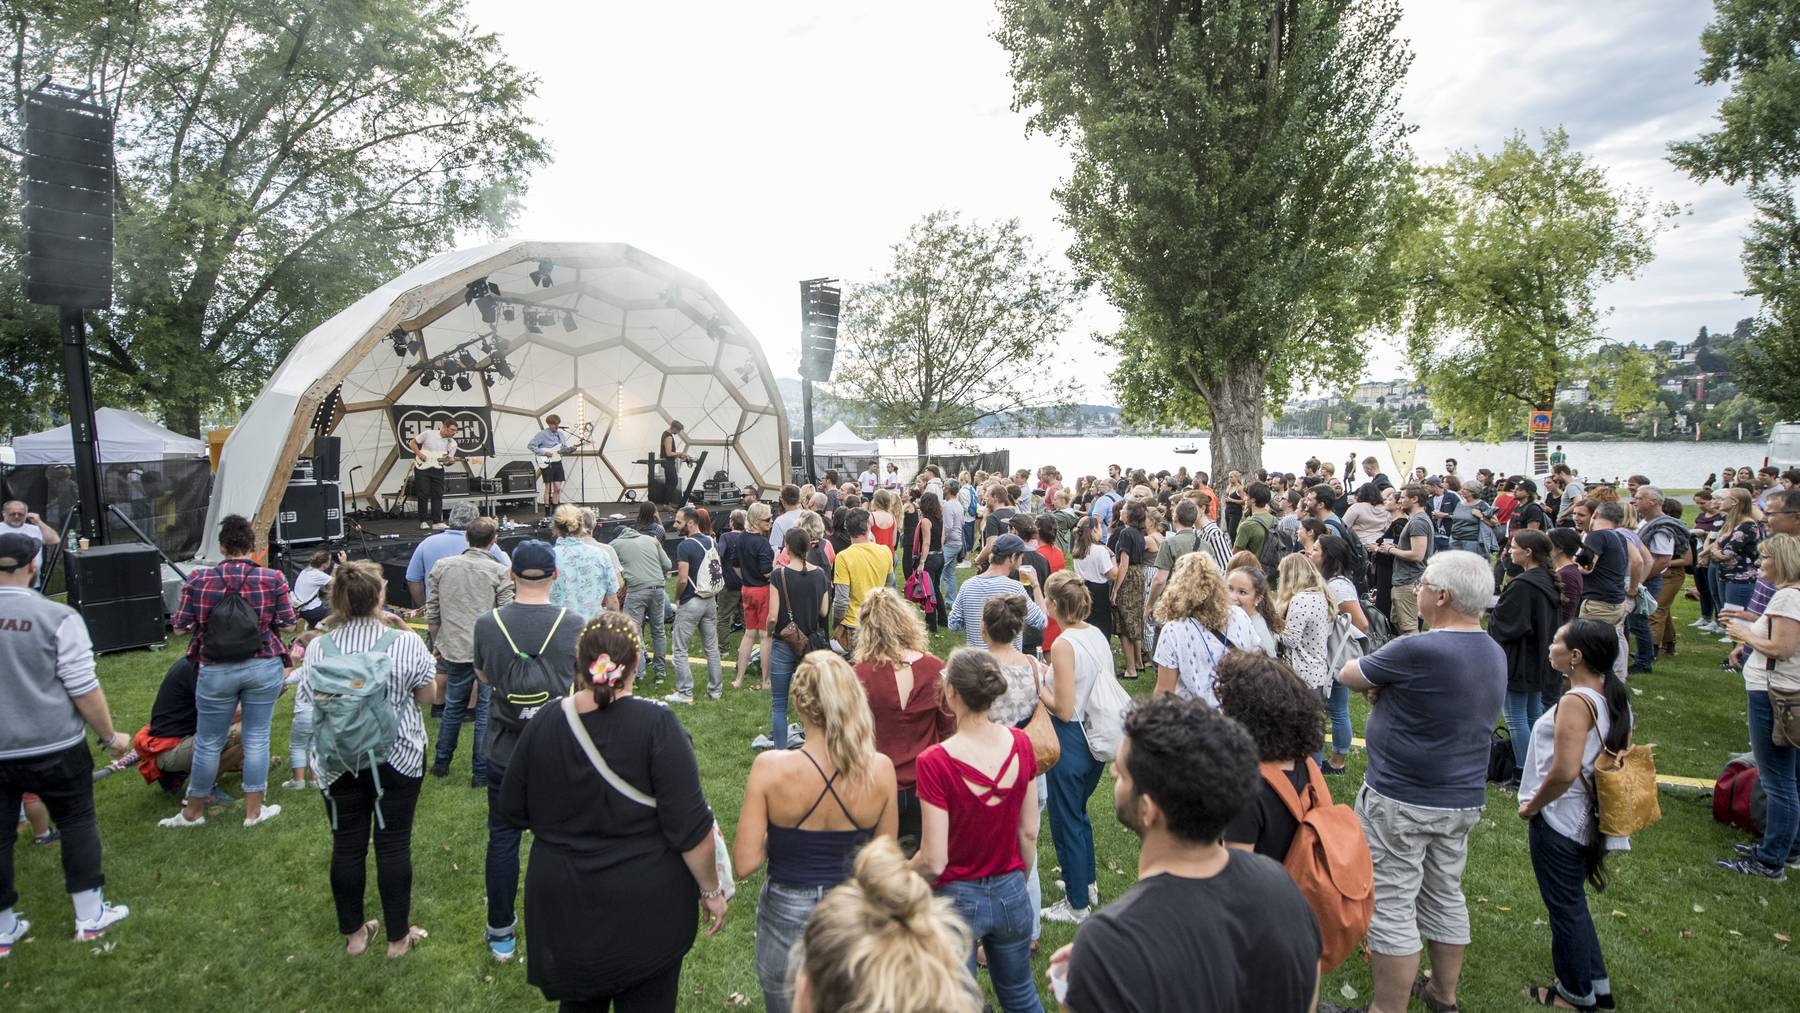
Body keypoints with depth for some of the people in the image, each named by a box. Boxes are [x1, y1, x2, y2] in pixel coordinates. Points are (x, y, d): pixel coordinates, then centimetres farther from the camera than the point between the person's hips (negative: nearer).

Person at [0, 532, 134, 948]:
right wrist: (111, 736, 0)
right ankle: (89, 917, 18)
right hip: (53, 749, -3)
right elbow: (84, 689, -13)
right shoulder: (57, 616, -14)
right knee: (76, 823, 12)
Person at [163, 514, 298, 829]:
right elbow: (287, 625, -4)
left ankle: (193, 812, 31)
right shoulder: (273, 579, -8)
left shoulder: (198, 579, -6)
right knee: (257, 738, 10)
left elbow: (181, 625, -1)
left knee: (209, 742, 14)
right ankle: (253, 811, 18)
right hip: (264, 667, 0)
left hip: (216, 672, 1)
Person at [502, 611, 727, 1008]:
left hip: (564, 911, 3)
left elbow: (513, 812, 5)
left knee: (579, 1000, 25)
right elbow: (690, 827, -19)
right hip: (646, 912, -3)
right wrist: (711, 890, -5)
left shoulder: (541, 725, -9)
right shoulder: (656, 725, -20)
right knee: (646, 999, 16)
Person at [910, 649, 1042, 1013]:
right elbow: (1029, 833, 0)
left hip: (957, 898, -4)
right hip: (1010, 894, 5)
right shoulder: (1020, 744, -11)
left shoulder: (935, 762, -25)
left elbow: (934, 862, -21)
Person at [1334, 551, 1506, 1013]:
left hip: (1402, 801, -8)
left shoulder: (1415, 651, -25)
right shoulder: (1495, 654, 3)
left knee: (1392, 908, 3)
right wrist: (1391, 688, -2)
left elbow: (1348, 674, -11)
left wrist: (1378, 686, 8)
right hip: (1464, 800, 8)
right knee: (1447, 897, 22)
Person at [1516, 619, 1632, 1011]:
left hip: (1558, 823, -9)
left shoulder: (1576, 702, -25)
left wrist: (1532, 805, -16)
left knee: (1564, 908, 10)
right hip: (1589, 820, 9)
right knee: (1573, 902, 23)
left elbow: (1564, 771, -31)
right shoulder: (1615, 695, 2)